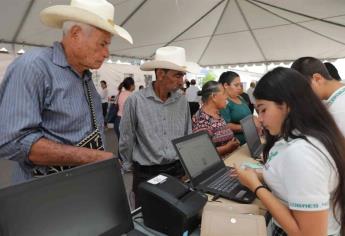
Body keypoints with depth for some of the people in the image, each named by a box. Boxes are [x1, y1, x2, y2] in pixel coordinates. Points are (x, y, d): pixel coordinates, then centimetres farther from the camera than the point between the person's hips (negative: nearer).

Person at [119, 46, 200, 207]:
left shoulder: (182, 101, 0)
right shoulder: (135, 101, -14)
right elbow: (126, 140, -4)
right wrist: (129, 166, 6)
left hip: (178, 170, 4)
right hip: (146, 173, -3)